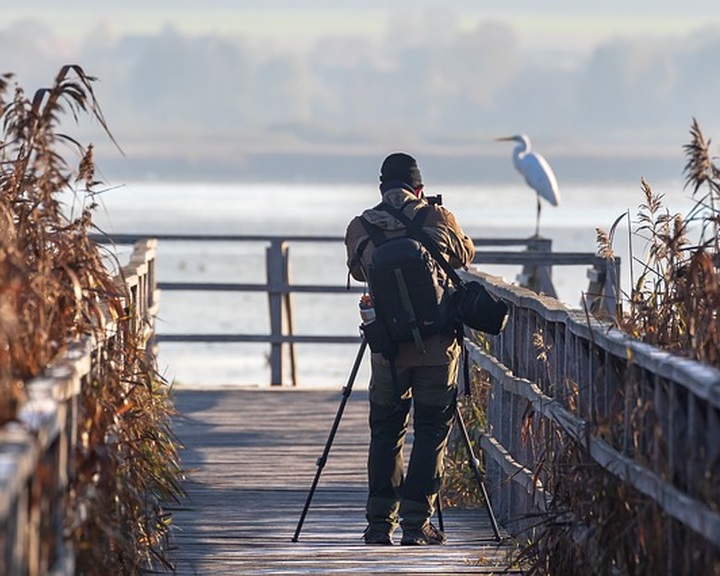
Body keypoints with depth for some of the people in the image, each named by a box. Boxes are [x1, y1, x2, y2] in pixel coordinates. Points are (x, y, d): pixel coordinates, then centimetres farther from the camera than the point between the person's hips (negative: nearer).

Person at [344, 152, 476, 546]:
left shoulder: (360, 228, 0)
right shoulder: (438, 219, -2)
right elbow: (465, 255, 17)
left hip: (387, 347, 2)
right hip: (438, 346, -1)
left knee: (385, 432, 14)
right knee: (431, 432, 5)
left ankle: (379, 523, 12)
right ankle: (416, 523, 1)